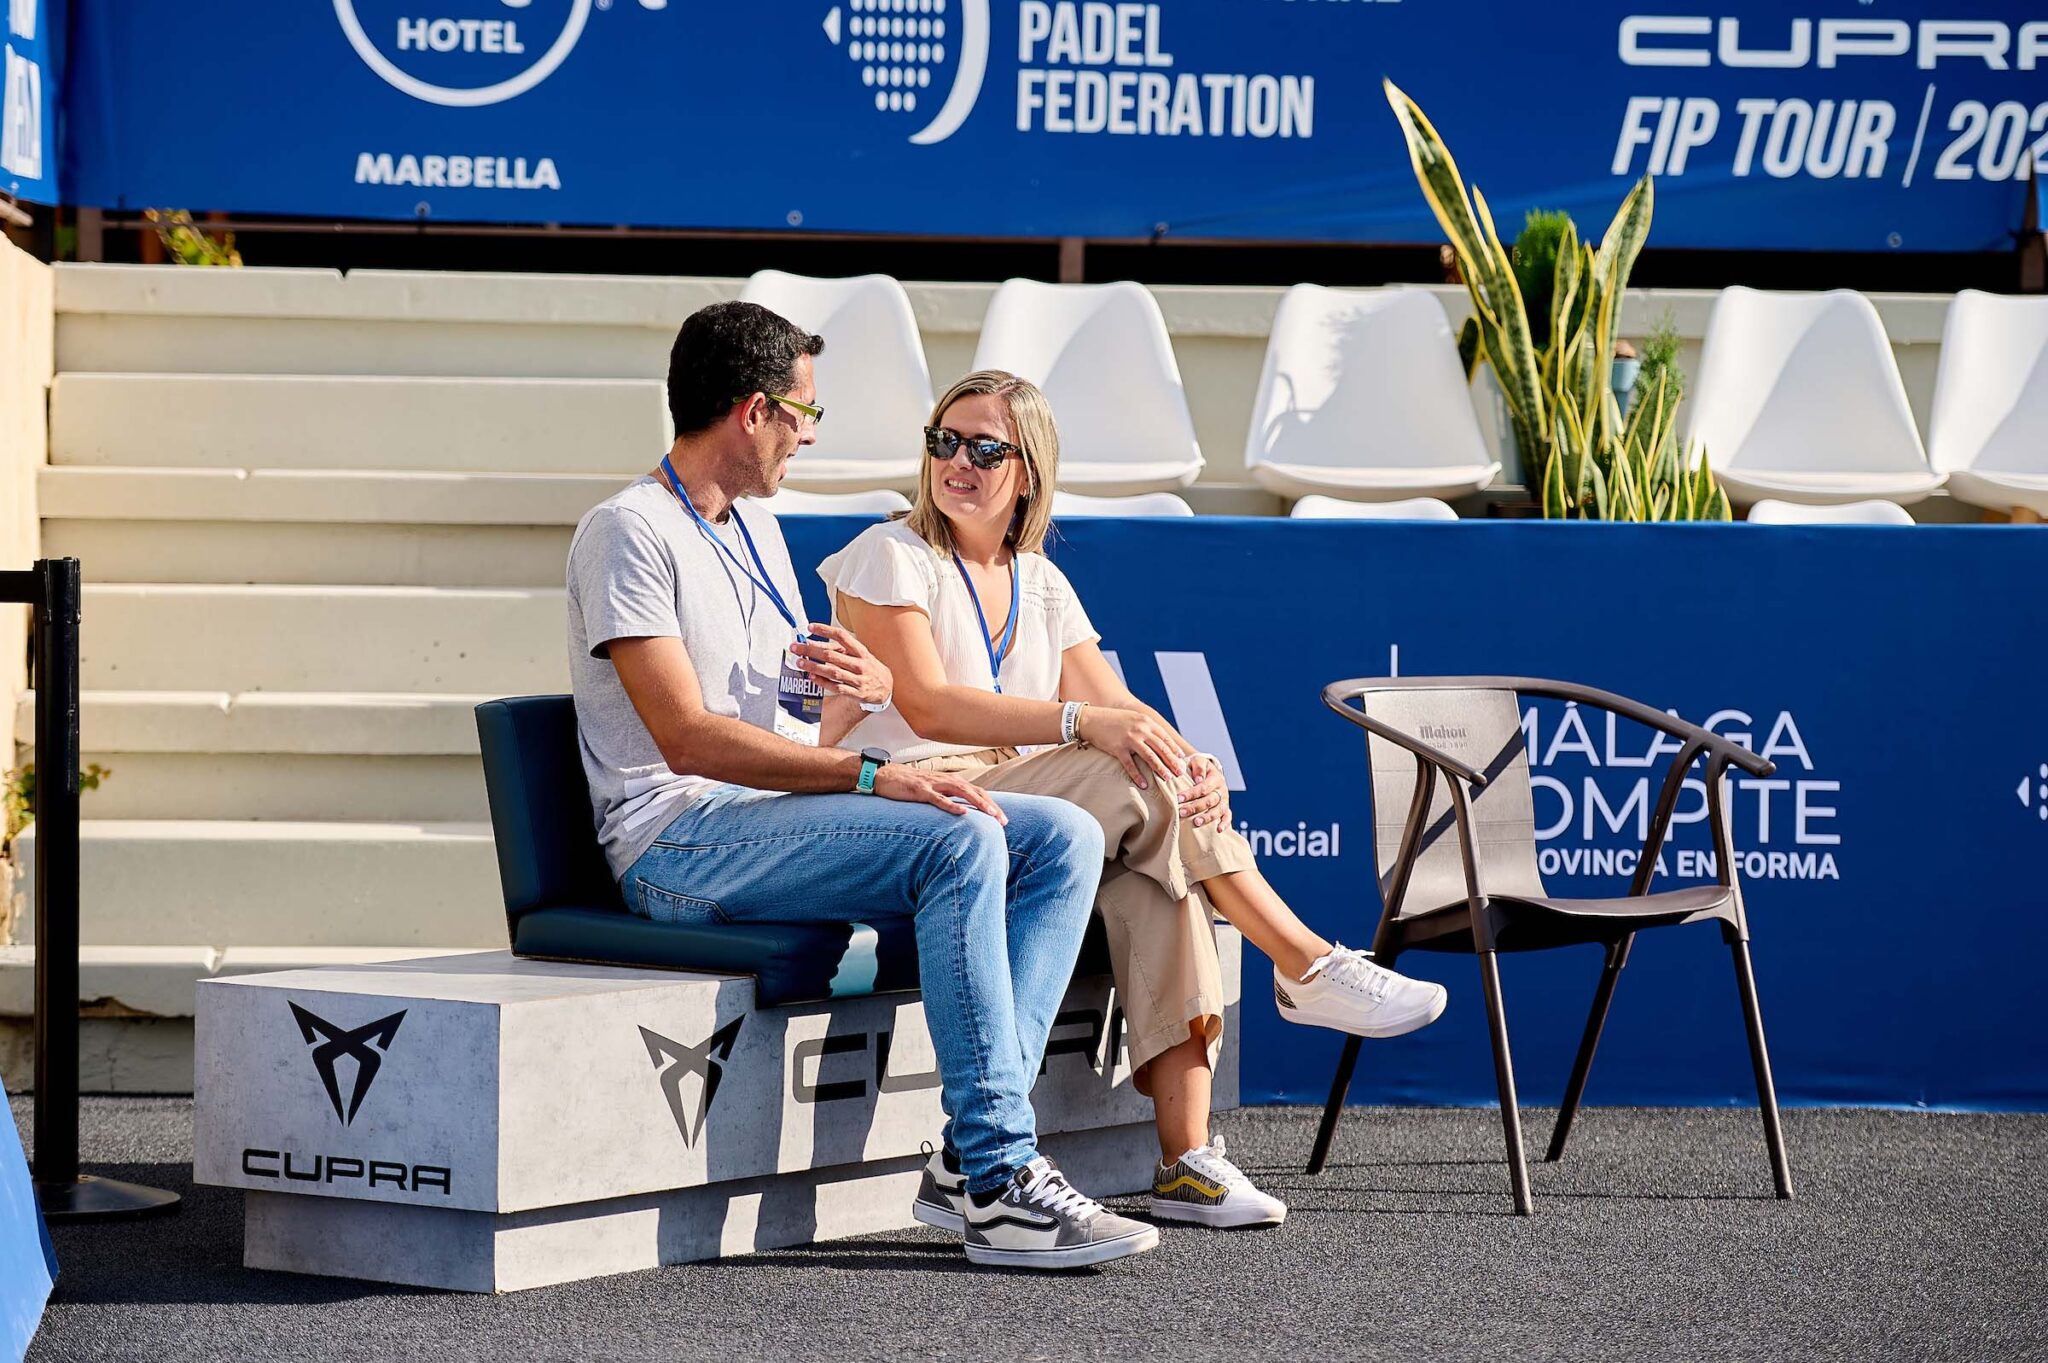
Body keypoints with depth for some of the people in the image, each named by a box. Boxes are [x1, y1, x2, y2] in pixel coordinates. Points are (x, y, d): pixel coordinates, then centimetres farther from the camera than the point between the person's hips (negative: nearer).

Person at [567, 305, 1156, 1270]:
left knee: (1064, 837, -8)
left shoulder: (755, 528, 22)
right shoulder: (629, 531, -8)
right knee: (962, 841, -30)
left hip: (784, 814, 9)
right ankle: (1002, 1187, -31)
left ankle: (977, 1143, -20)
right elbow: (688, 738, -19)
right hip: (680, 842, -9)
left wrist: (865, 687, -2)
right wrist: (870, 775, -25)